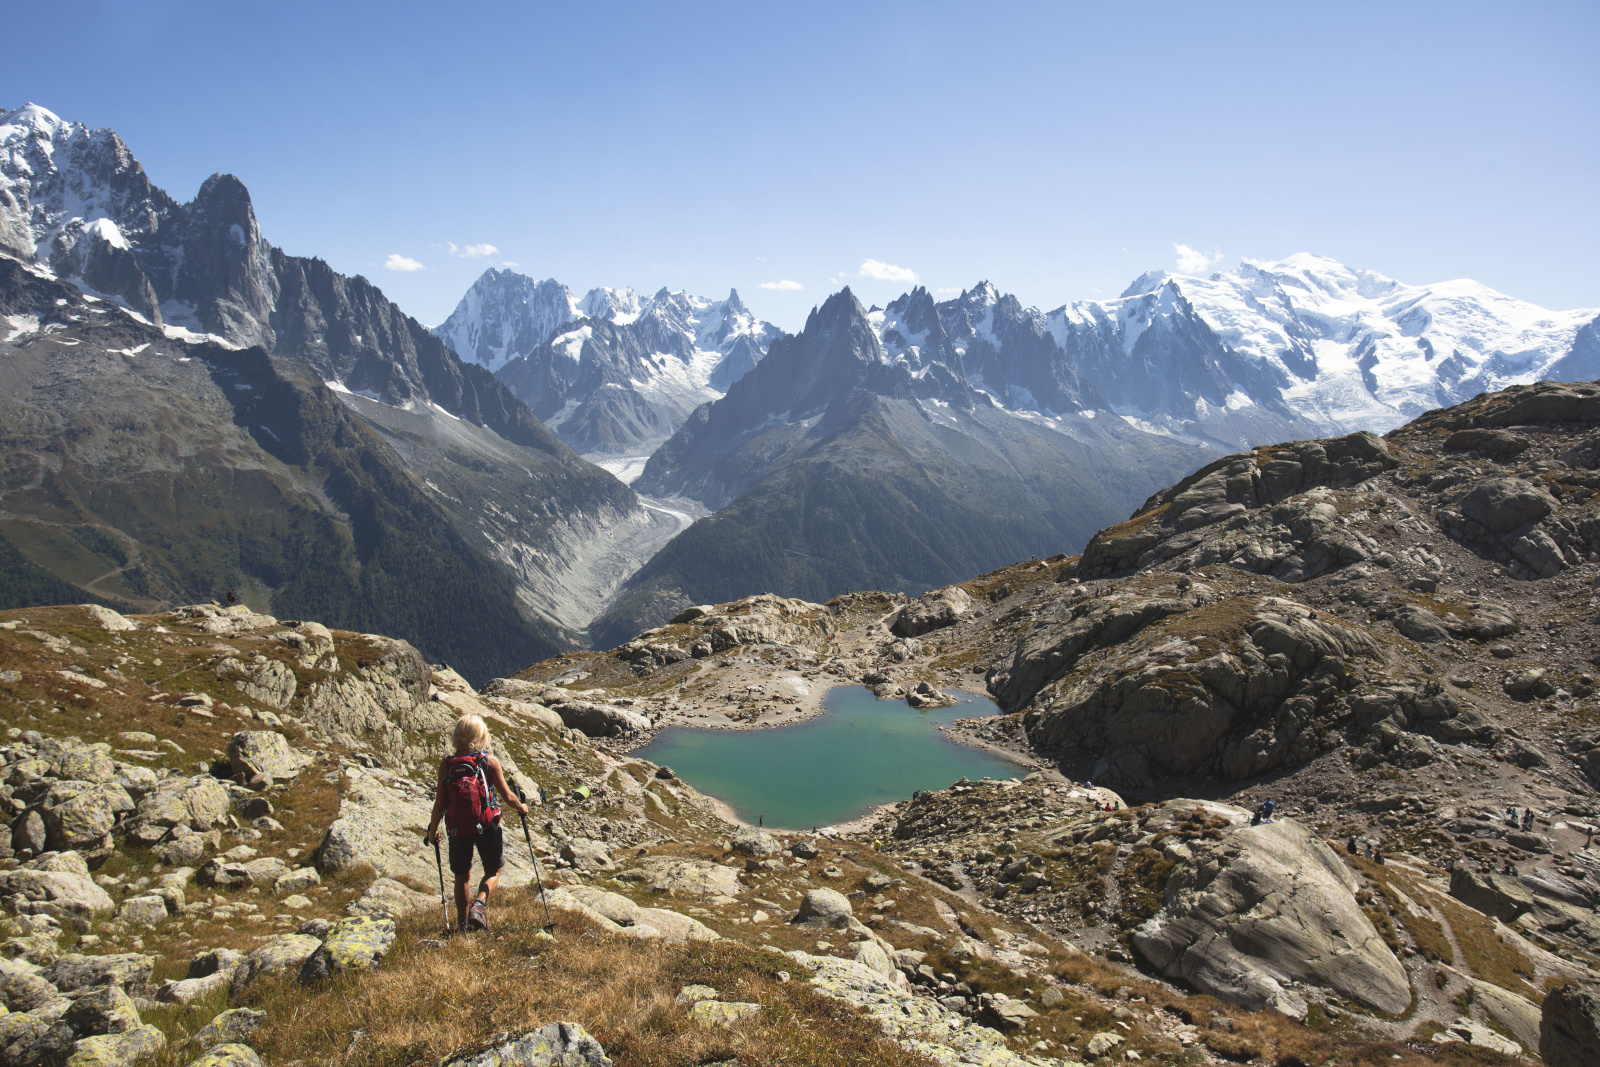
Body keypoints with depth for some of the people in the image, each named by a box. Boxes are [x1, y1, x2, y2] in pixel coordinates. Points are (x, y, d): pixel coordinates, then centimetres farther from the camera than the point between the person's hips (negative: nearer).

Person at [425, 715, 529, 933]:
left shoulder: (446, 765, -3)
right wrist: (521, 808, 15)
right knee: (493, 872, 16)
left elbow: (439, 803, -2)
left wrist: (432, 830, 12)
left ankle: (462, 922, 25)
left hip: (458, 830, 2)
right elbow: (507, 796, -6)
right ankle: (479, 903, -9)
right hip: (486, 827, -2)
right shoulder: (489, 761, -8)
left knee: (462, 876, 21)